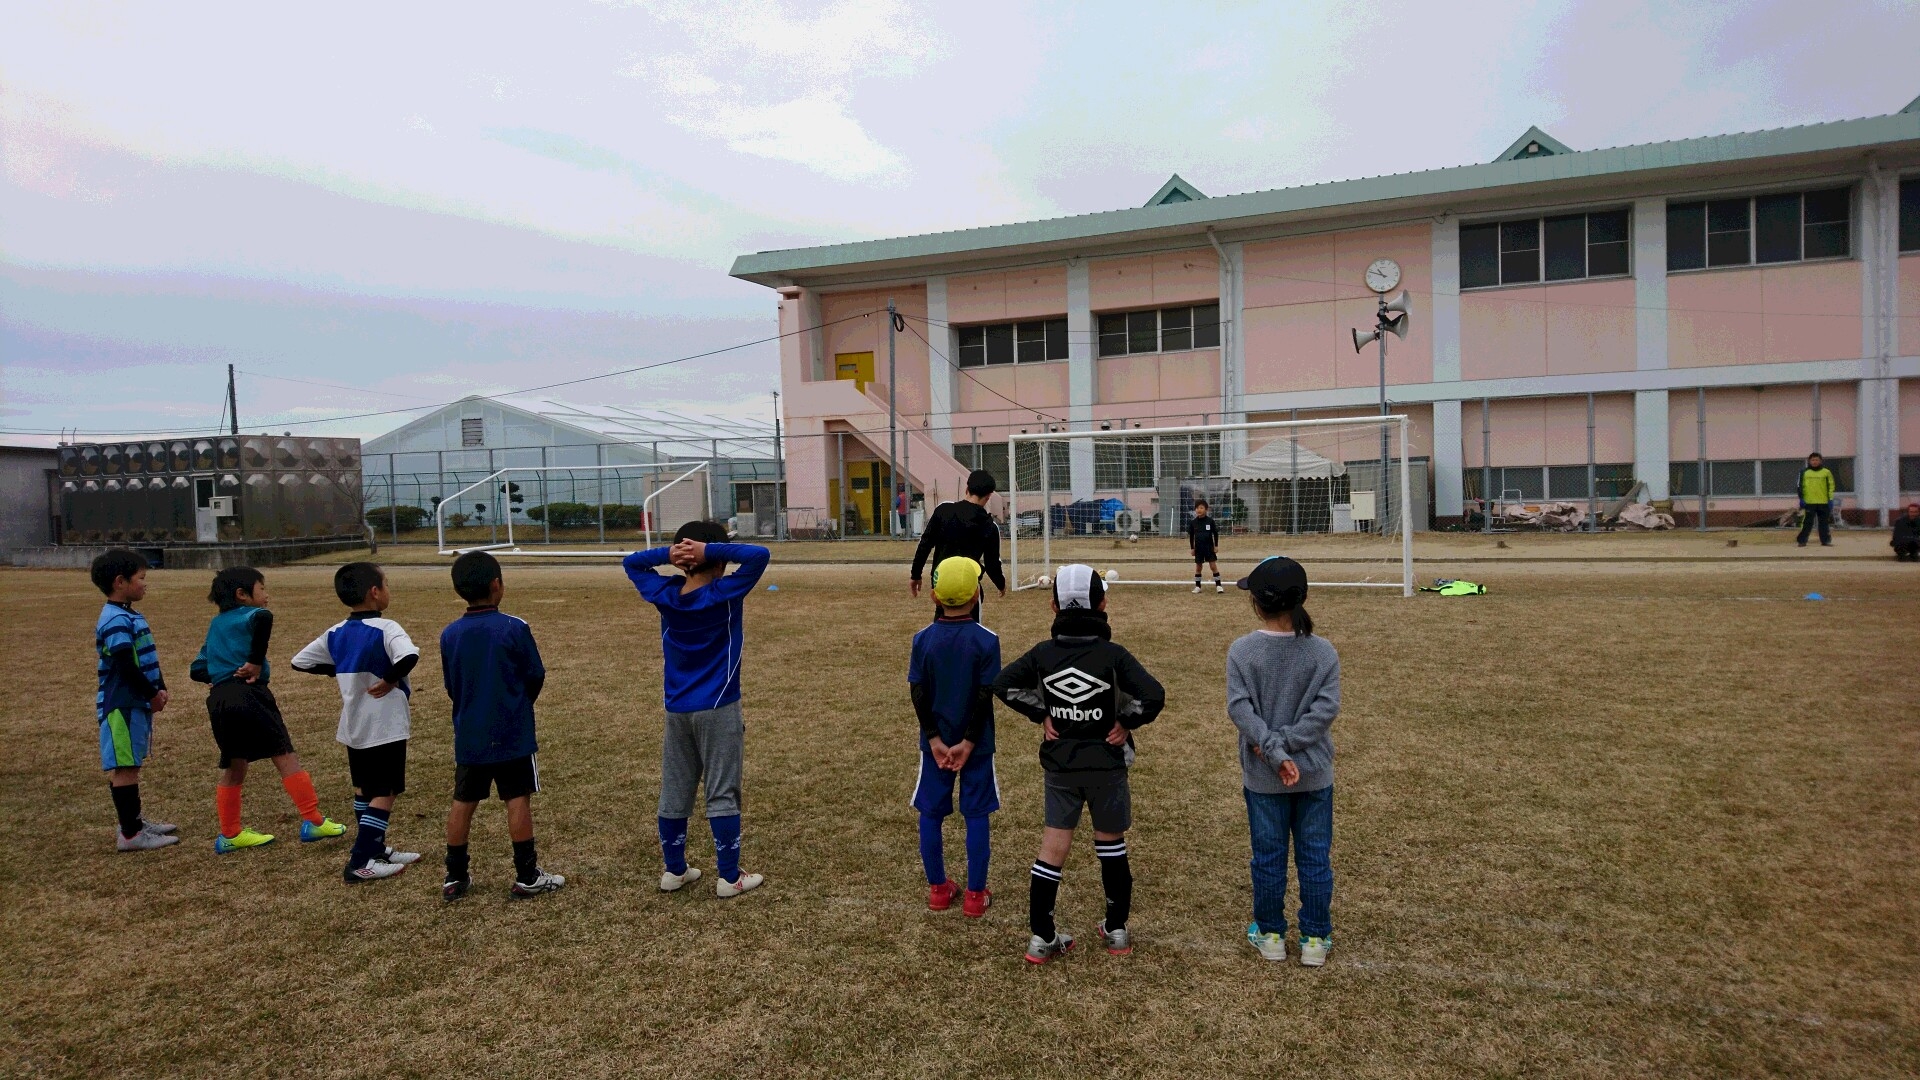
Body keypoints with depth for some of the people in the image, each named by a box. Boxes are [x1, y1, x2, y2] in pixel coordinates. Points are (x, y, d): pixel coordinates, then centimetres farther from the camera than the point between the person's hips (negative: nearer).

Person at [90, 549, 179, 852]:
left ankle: (134, 823, 27)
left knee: (130, 765, 17)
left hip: (137, 703, 10)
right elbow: (127, 666, -22)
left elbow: (148, 658, 17)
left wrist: (159, 689, 6)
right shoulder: (115, 621, -17)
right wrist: (153, 694, -12)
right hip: (122, 705, -10)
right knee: (124, 767, -5)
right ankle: (129, 834, -1)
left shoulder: (130, 616, 14)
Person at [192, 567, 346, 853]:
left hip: (217, 701, 8)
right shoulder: (250, 614, 1)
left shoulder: (216, 625, 24)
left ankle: (230, 834, 25)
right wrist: (256, 662, -18)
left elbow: (197, 670, 24)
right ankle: (313, 822, -2)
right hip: (249, 694, -8)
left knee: (234, 767, 18)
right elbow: (263, 617, -26)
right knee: (285, 757, -2)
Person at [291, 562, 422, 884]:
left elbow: (299, 661, 11)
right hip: (385, 726, -7)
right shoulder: (385, 629, -18)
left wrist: (340, 671, 13)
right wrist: (391, 680, -20)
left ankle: (375, 850, 30)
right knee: (384, 793, 0)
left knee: (363, 789, 19)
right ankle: (360, 863, -3)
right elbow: (409, 656, -38)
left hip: (353, 725, 8)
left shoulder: (335, 633, 3)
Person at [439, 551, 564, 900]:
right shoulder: (514, 628, -13)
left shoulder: (449, 634, -1)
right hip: (513, 734, -4)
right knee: (518, 800, 3)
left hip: (468, 736, 4)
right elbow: (536, 677, -5)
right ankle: (527, 877, 8)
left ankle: (455, 877, 20)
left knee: (463, 802, 12)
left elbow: (451, 687, 9)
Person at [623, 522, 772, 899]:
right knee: (722, 794, 1)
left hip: (676, 711, 5)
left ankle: (674, 870, 25)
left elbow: (631, 563, 13)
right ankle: (730, 878, 8)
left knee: (674, 793, 13)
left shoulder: (666, 595, -2)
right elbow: (759, 555, -20)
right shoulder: (724, 595, -16)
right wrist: (712, 549, -19)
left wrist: (666, 553, -4)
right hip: (718, 711, -5)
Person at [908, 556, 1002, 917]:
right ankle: (975, 895, 12)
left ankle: (937, 888, 22)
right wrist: (968, 742, -11)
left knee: (931, 814, 14)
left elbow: (918, 694, -7)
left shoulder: (923, 640, -4)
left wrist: (935, 739, -7)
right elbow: (985, 696, -13)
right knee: (976, 816, 8)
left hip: (935, 742, 2)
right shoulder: (986, 641, -10)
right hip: (976, 744, -2)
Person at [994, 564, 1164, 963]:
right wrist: (1126, 722, -8)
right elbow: (1153, 695, -25)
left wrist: (1040, 714, 0)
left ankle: (1042, 937, 11)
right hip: (1107, 765, -2)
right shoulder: (1113, 654, -16)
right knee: (1111, 842, 16)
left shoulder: (1043, 653, -7)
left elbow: (1003, 683, -5)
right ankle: (1116, 930, 27)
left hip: (1060, 765, 2)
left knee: (1054, 844, 9)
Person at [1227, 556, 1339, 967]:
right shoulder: (1323, 651, -7)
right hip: (1314, 772, 1)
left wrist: (1275, 751, -17)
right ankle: (1315, 939, 23)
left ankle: (1270, 934, 27)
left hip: (1263, 777, -1)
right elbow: (1327, 707, -13)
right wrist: (1287, 744, -13)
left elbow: (1240, 708, -17)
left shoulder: (1241, 651, -11)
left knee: (1268, 856, 13)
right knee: (1315, 857, 13)